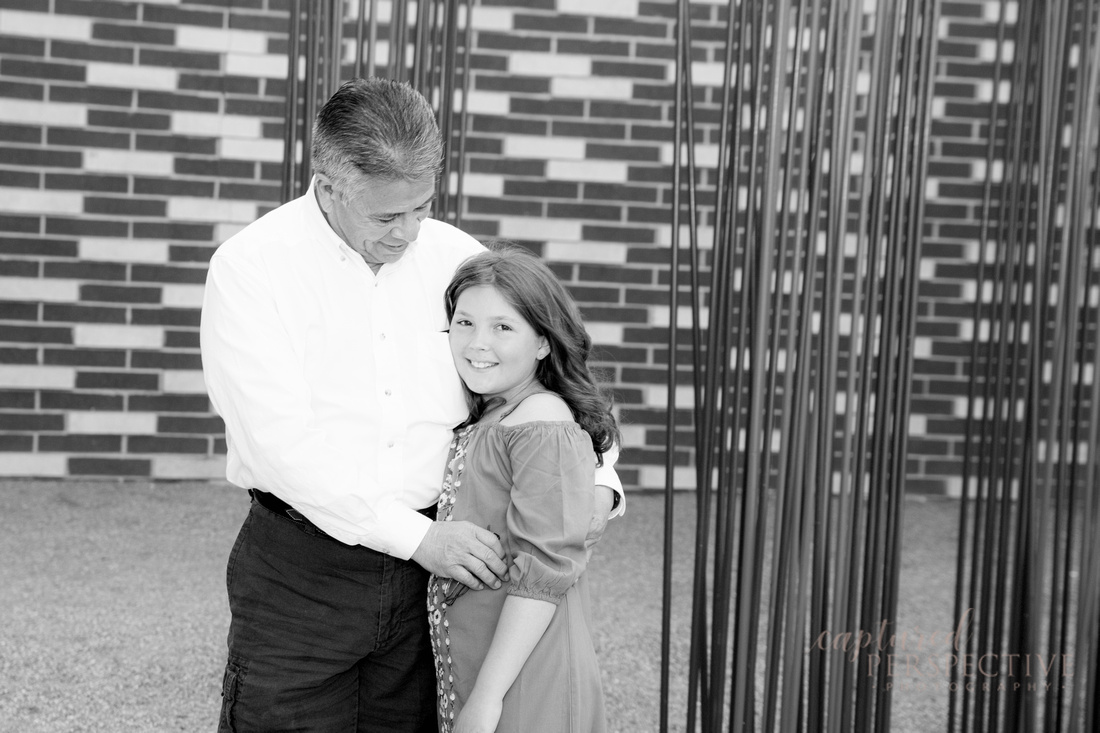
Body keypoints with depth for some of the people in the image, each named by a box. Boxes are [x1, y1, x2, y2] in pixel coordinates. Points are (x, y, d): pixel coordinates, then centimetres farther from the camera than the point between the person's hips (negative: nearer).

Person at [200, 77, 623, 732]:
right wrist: (417, 535, -21)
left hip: (428, 562, 3)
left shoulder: (457, 256, 3)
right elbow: (280, 441, -17)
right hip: (299, 575, -3)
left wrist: (598, 480, -3)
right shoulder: (249, 266, -8)